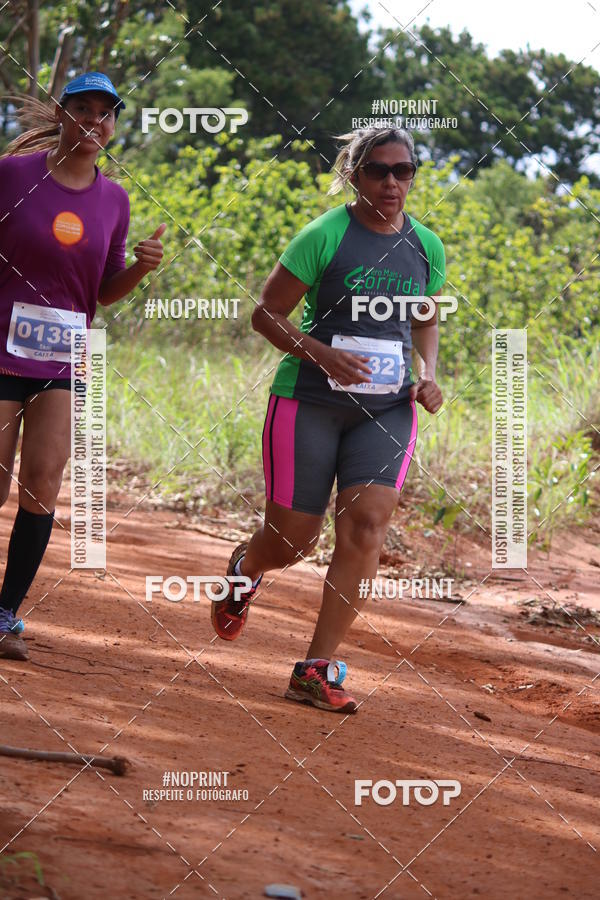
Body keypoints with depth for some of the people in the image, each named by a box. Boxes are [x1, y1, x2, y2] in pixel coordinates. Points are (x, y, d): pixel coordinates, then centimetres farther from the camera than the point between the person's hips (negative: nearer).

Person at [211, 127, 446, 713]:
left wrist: (428, 376, 4)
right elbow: (266, 313, -5)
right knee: (292, 541, 2)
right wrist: (324, 355, -19)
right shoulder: (325, 235, -8)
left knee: (367, 523, -16)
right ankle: (243, 570, 41)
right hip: (309, 401, -3)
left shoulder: (425, 246, 8)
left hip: (387, 407, 3)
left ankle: (317, 669, -11)